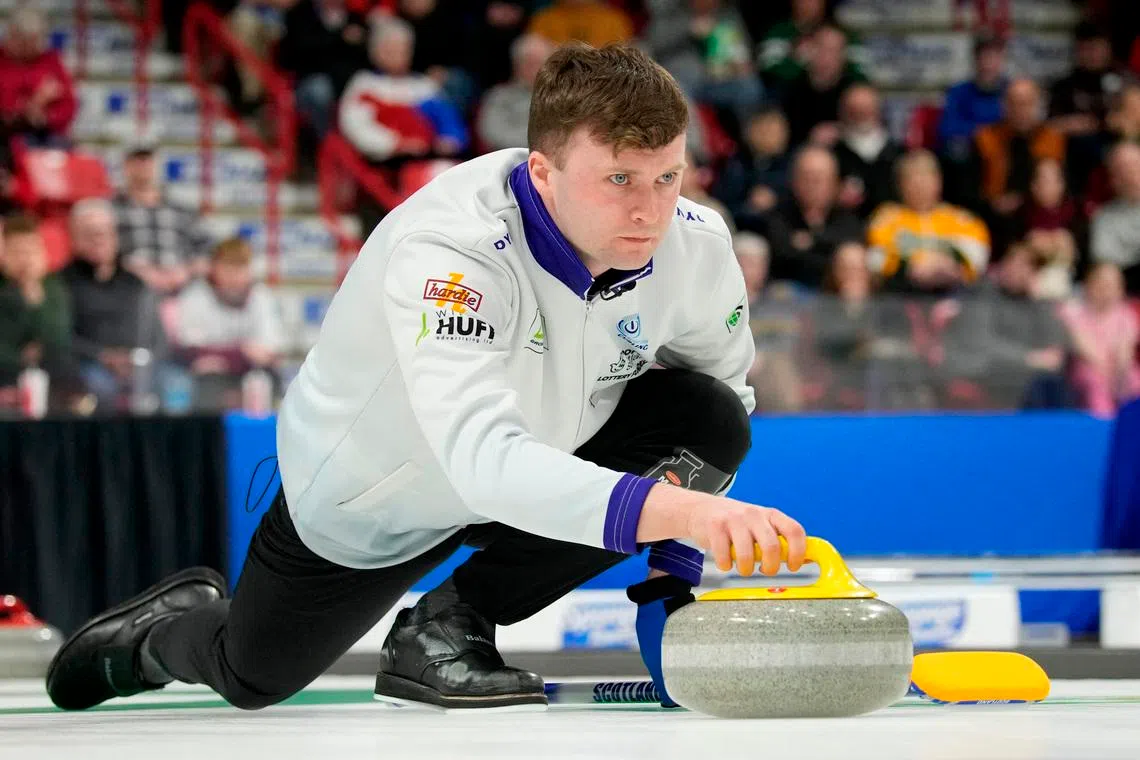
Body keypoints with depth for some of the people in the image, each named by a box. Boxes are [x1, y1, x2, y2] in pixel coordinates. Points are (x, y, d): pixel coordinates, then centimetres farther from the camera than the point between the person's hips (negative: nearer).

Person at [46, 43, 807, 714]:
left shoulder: (695, 243, -24)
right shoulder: (445, 252, -41)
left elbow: (724, 385, -3)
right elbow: (485, 460, -54)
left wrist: (674, 574, -10)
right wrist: (672, 508, -67)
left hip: (548, 459, 4)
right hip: (367, 496, -4)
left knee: (712, 425, -22)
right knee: (252, 679, 12)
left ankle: (449, 626, -8)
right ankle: (162, 632, 52)